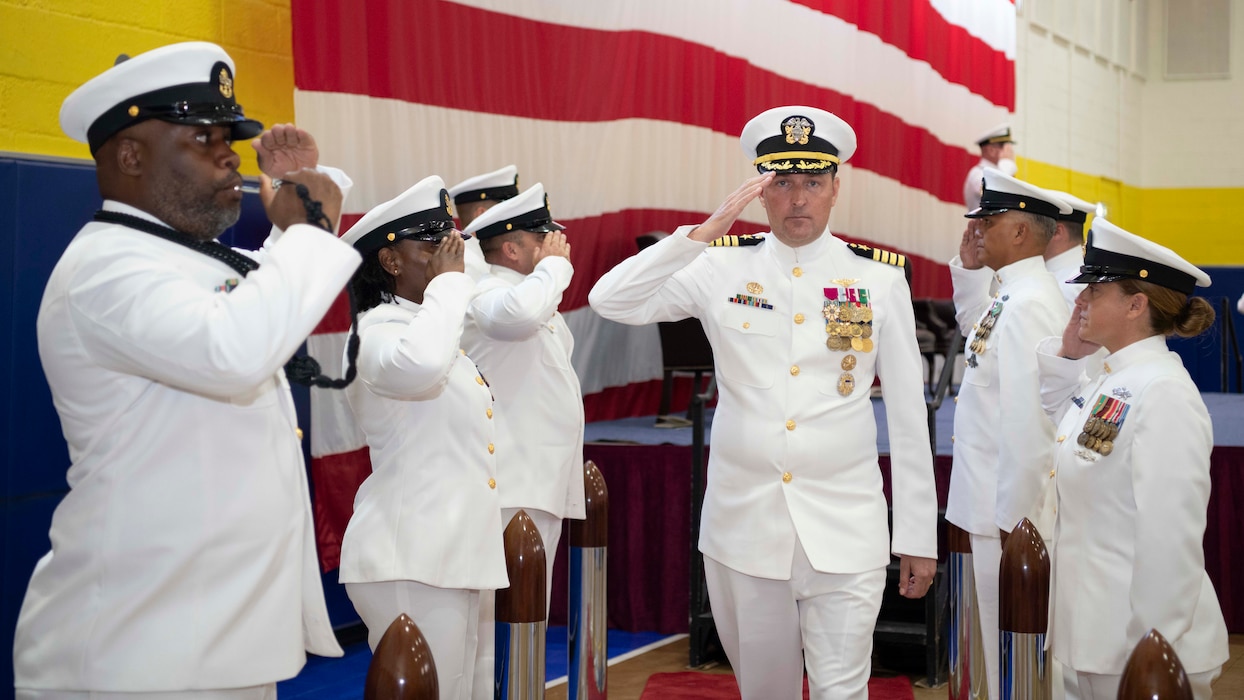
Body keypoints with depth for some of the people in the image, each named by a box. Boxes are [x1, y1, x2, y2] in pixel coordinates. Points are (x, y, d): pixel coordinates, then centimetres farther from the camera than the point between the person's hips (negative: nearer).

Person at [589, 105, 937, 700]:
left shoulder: (881, 280, 1)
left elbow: (908, 416, 3)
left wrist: (918, 537, 3)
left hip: (844, 531, -1)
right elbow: (610, 300, -10)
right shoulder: (722, 268, 2)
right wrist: (707, 231, -17)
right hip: (743, 522, 2)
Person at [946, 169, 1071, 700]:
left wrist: (1013, 520, -21)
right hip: (995, 506, 10)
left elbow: (1028, 422, -25)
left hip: (1010, 513, -10)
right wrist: (969, 268, 16)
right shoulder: (1011, 293, 8)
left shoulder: (1029, 305, -21)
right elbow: (976, 333, 32)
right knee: (1001, 647, 20)